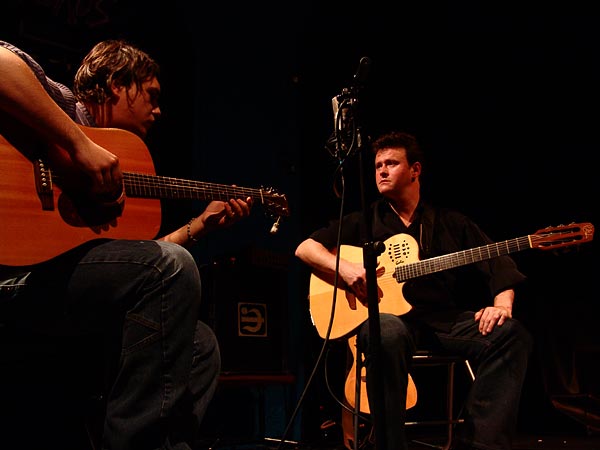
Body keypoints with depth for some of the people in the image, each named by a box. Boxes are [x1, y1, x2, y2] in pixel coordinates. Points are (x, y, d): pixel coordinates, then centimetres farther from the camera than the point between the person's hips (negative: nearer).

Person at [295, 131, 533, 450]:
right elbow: (305, 248, 10)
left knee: (511, 333, -23)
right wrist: (344, 267, -10)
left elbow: (498, 264, 9)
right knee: (388, 333, -39)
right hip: (388, 316, -2)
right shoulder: (363, 222, 16)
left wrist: (502, 303, -12)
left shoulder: (452, 223, 17)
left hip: (445, 319, 2)